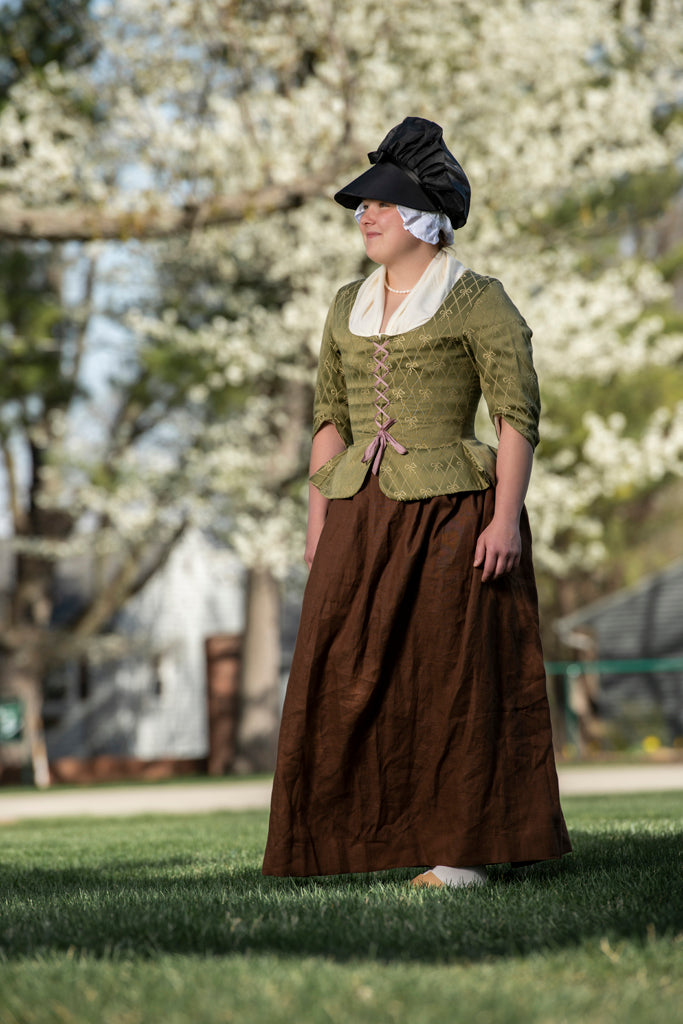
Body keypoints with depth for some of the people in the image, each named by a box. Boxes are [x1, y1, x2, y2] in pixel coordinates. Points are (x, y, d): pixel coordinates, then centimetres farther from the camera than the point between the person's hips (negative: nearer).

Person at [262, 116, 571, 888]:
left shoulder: (479, 302, -3)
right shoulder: (349, 308, 15)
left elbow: (518, 415, -7)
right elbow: (331, 419, 17)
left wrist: (507, 517, -16)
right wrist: (319, 521, 9)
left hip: (452, 513, -6)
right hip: (362, 519, 6)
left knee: (457, 672, -3)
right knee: (348, 673, 1)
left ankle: (467, 851, 3)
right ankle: (357, 839, 10)